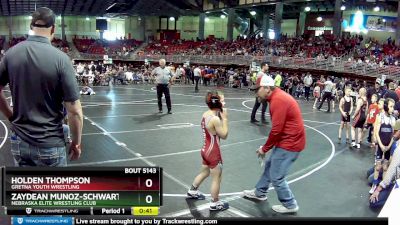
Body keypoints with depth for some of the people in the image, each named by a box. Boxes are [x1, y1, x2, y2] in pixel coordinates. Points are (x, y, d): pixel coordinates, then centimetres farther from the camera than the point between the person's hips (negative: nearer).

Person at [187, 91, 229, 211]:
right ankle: (215, 203, 19)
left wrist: (221, 116, 2)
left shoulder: (205, 114, 0)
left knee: (204, 172, 28)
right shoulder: (215, 119, -26)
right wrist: (225, 118, -14)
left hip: (206, 149, 9)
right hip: (213, 152, -9)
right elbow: (224, 135, -17)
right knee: (217, 178, 7)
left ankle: (192, 191, 46)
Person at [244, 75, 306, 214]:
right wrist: (267, 146, 8)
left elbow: (276, 130, -23)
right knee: (270, 165, 22)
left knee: (276, 177, 1)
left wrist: (265, 148, -10)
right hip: (287, 140, 10)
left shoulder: (278, 100, -24)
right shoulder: (278, 97, 8)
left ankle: (290, 205, 19)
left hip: (289, 143, -10)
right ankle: (260, 193, 40)